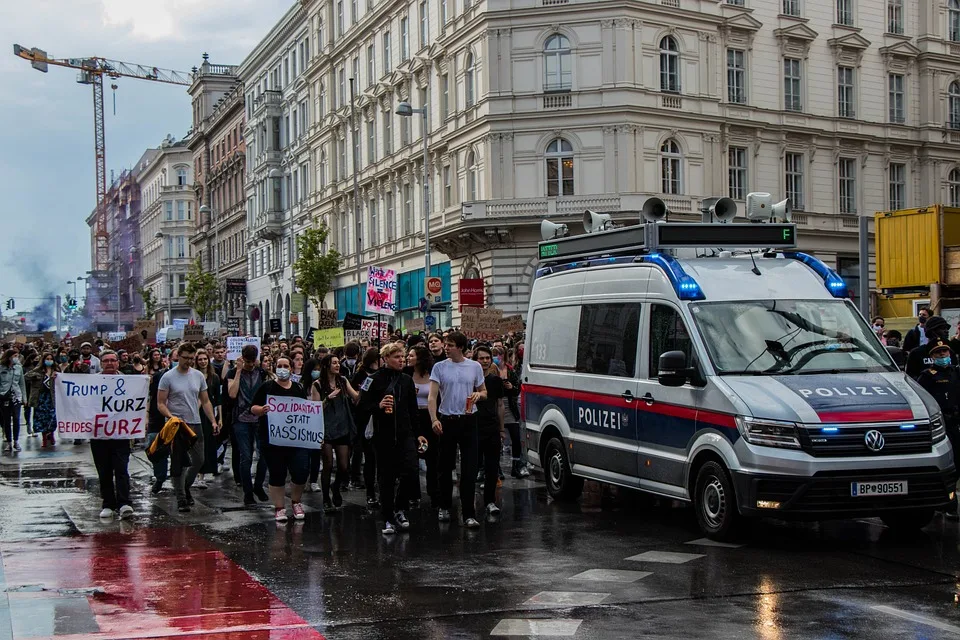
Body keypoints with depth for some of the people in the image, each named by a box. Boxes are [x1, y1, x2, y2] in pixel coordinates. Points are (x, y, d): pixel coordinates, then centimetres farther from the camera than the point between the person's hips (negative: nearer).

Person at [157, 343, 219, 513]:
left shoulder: (198, 376, 7)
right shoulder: (168, 377, -6)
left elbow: (205, 401, 12)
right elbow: (160, 404, -7)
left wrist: (213, 421, 2)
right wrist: (172, 417, -23)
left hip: (195, 424, 4)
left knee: (198, 461, 4)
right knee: (177, 464, 2)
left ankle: (185, 488, 28)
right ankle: (181, 499, 10)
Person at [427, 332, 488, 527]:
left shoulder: (474, 367, 4)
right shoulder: (440, 367, 0)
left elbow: (484, 392, 14)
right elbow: (432, 396, -6)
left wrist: (478, 394, -11)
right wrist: (434, 419, -20)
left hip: (468, 421, 0)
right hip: (447, 421, 0)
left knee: (469, 469, -4)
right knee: (446, 467, 10)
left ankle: (468, 514, -3)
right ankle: (445, 507, 27)